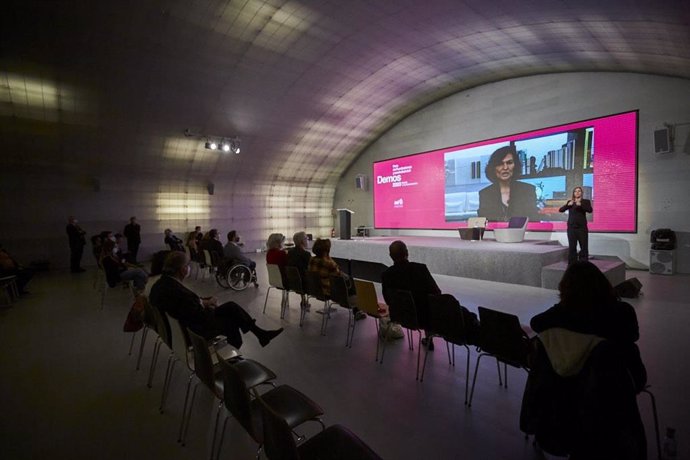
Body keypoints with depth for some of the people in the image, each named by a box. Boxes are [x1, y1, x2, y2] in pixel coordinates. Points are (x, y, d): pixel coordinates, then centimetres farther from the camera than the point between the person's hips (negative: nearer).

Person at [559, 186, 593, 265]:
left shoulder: (586, 201, 4)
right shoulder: (570, 202, 10)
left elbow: (590, 210, -13)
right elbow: (561, 210, 2)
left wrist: (580, 205, -29)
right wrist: (568, 205, -15)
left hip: (582, 228, -1)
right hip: (571, 228, 1)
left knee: (584, 247, 2)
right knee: (572, 247, 3)